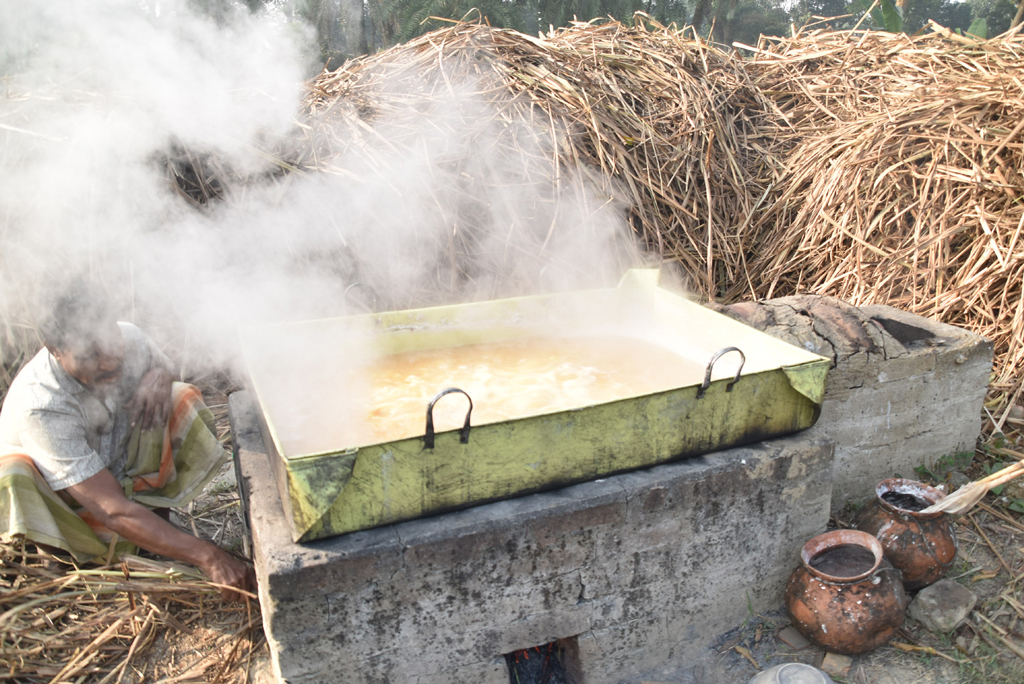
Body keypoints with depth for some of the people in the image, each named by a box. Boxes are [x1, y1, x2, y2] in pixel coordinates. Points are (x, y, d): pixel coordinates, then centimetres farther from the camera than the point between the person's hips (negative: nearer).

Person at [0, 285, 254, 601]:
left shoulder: (127, 338, -22)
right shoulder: (40, 407, -38)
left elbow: (160, 363, 6)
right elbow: (113, 511, -41)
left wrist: (159, 377, -22)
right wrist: (207, 556, -47)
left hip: (119, 469, 5)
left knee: (183, 398, -15)